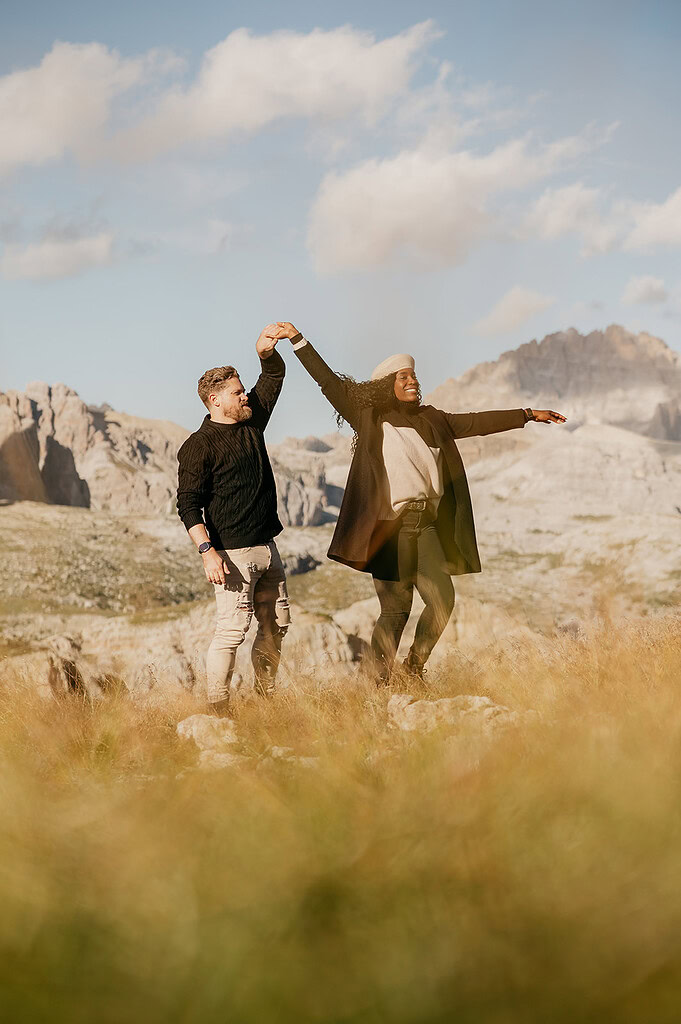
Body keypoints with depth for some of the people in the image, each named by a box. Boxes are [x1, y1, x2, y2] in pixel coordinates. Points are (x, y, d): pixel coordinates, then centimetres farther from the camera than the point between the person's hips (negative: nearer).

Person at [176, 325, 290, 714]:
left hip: (266, 547, 8)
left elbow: (274, 377, 18)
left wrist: (266, 352, -4)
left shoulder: (252, 422, 13)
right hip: (232, 551, -8)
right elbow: (188, 504, -12)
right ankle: (218, 709, -5)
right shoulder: (199, 446, -8)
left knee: (277, 623, 11)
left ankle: (265, 697, 22)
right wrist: (207, 551, -22)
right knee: (233, 629, -11)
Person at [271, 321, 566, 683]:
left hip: (426, 525, 5)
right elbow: (330, 383, 0)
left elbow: (476, 422, 24)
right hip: (388, 527, -5)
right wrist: (298, 340, -5)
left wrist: (528, 415, 27)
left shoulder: (431, 420, 18)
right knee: (396, 609, -6)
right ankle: (381, 684, 6)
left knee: (443, 599, -7)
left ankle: (414, 667, 14)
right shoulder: (370, 420, 5)